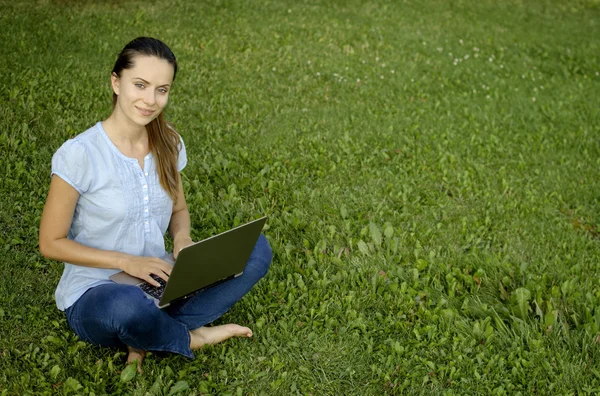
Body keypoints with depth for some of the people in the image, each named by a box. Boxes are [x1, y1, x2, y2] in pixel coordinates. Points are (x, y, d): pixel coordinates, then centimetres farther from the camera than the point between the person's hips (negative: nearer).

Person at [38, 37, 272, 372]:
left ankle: (147, 336, -13)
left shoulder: (169, 143, 0)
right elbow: (51, 243, -12)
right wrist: (127, 262, -21)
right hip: (94, 294, -6)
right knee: (128, 306, -43)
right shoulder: (79, 154, -18)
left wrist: (182, 238, -10)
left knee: (257, 249, -10)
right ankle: (192, 337, -7)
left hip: (158, 281, 6)